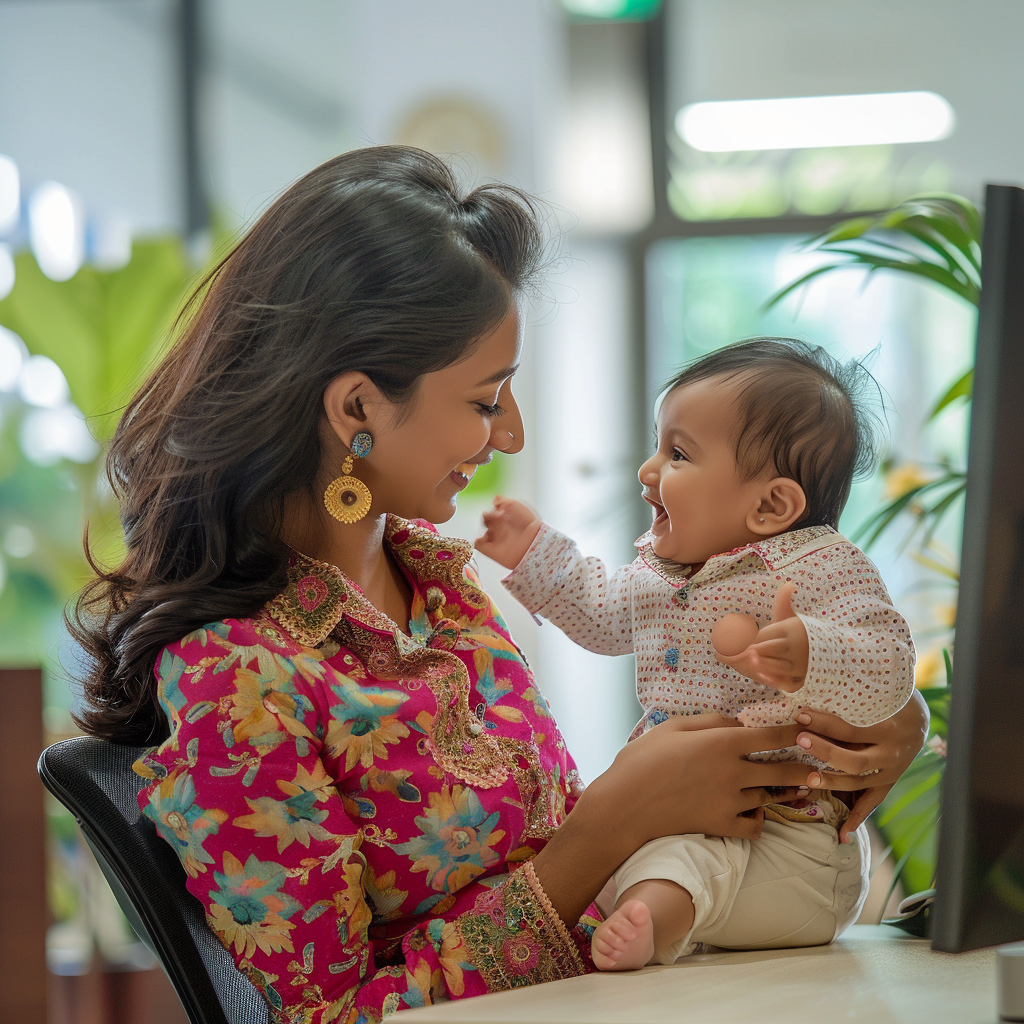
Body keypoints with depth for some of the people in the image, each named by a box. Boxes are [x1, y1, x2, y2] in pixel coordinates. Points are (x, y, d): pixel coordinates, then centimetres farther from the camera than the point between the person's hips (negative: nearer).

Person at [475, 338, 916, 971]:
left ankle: (652, 918, -60)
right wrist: (535, 553, 34)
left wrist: (809, 658, -43)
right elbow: (605, 614, 38)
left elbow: (888, 672, -24)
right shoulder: (660, 569, 16)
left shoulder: (823, 569, -11)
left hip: (788, 840, -10)